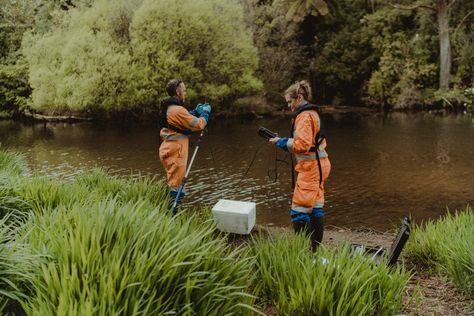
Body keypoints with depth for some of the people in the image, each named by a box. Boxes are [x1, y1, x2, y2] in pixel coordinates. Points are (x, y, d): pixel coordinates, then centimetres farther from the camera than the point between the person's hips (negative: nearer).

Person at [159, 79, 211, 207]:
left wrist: (195, 112, 14)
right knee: (175, 182, -3)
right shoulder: (177, 110, -20)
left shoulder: (168, 107, 11)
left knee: (173, 180, 20)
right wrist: (205, 113, -2)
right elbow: (198, 125, -18)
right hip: (175, 150, -9)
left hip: (168, 148, 9)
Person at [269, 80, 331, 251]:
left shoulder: (304, 116, -14)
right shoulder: (312, 113, 16)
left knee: (299, 209, -7)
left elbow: (302, 144, -22)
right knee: (315, 207, 14)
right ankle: (315, 247, 21)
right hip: (318, 165, 10)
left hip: (311, 166, -10)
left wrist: (282, 142, -11)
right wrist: (284, 142, 11)